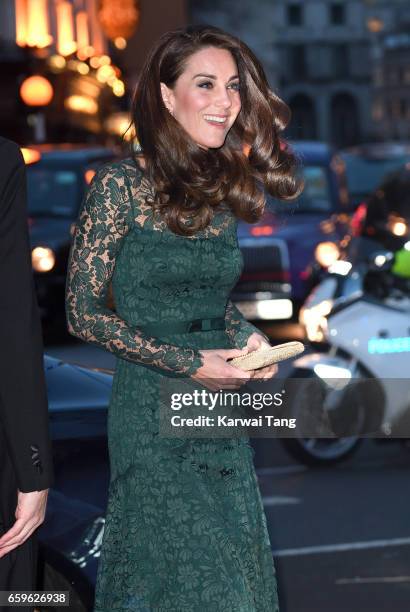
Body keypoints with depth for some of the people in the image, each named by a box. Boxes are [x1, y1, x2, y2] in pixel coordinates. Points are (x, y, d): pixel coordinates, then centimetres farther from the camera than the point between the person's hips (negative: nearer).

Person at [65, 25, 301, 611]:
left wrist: (248, 336, -2)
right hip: (151, 411, -6)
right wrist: (188, 363, -15)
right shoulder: (121, 184, -11)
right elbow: (84, 311, -11)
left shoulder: (223, 189, 8)